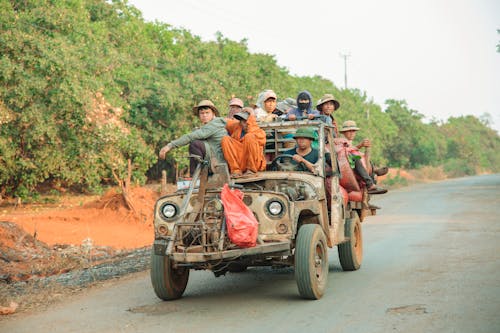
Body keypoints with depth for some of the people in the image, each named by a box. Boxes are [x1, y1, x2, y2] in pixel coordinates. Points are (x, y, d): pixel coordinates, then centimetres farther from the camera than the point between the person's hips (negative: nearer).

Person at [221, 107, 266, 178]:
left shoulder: (260, 132, 7)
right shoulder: (236, 128, 20)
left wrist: (251, 117, -8)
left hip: (255, 163, -4)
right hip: (238, 163, 4)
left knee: (249, 137, -24)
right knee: (225, 139, -13)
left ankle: (251, 169, -14)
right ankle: (236, 170, -19)